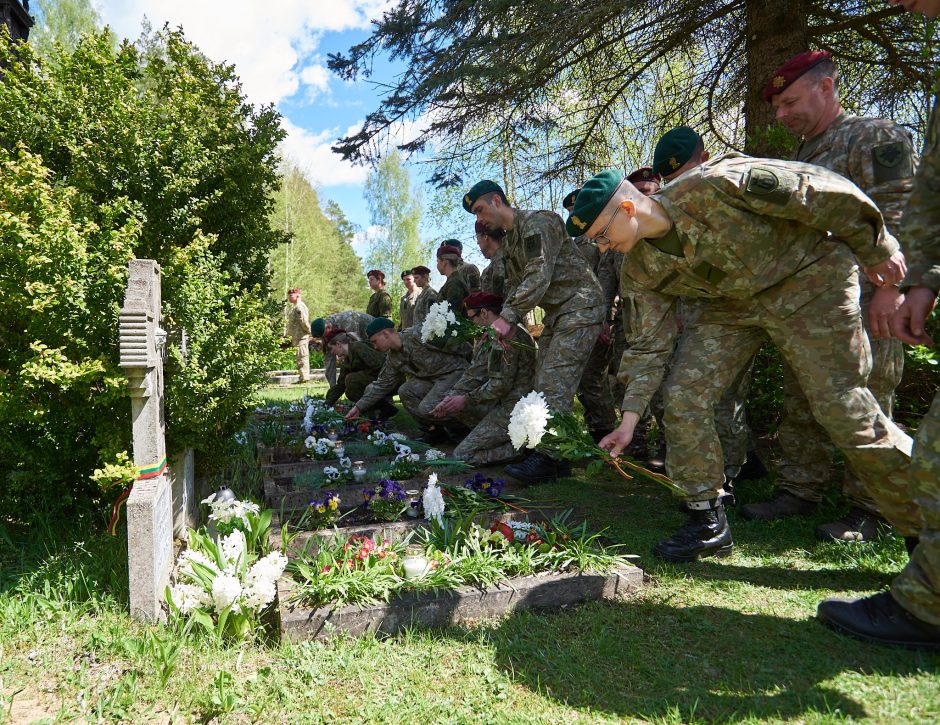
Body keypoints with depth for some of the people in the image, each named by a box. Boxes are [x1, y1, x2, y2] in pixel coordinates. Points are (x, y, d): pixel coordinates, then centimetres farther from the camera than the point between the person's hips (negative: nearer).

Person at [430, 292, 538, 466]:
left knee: (463, 455, -8)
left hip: (515, 408, -10)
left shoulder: (510, 334, -20)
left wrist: (466, 399, -13)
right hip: (502, 404, 10)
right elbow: (474, 373, 9)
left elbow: (502, 383, -22)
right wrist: (450, 397, -2)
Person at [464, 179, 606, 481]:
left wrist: (509, 317, -27)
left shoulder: (537, 222, -13)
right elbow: (516, 285, 15)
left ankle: (548, 458, -11)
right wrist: (506, 322, -2)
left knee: (554, 385, -15)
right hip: (556, 313, 10)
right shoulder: (509, 241, 17)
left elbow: (539, 277, -24)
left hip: (579, 307, -10)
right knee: (541, 384, 7)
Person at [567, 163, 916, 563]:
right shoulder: (640, 270, -9)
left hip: (808, 277, -5)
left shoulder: (711, 185, -30)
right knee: (683, 398, -8)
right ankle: (708, 521, 6)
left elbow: (817, 191, -20)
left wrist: (877, 249, -9)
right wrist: (630, 417, -9)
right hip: (732, 303, 6)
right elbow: (650, 344, -4)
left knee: (843, 408, -7)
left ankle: (923, 522, 15)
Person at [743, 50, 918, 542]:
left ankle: (867, 512, 8)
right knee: (800, 404, 10)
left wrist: (889, 287, -20)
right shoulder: (801, 156, 22)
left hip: (862, 303, -8)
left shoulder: (877, 137, -1)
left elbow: (902, 218, -11)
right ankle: (799, 492, 20)